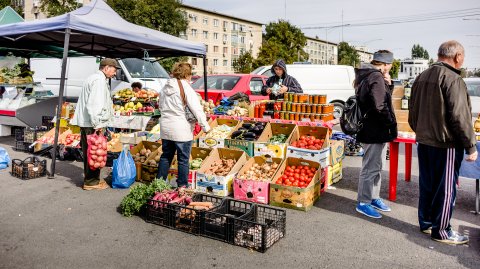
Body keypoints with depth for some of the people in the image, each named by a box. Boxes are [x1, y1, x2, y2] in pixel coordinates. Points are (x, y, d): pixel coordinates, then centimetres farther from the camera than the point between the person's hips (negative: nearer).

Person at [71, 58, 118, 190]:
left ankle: (90, 179, 26)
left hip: (86, 122, 11)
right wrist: (97, 124, -20)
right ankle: (91, 181, 4)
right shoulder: (99, 80, -13)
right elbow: (93, 104, -22)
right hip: (91, 123, -10)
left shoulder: (94, 78, 20)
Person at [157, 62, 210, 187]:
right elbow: (196, 109, -17)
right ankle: (182, 186, 12)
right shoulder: (186, 88, -13)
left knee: (166, 156, 18)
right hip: (181, 130, -7)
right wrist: (205, 126, -12)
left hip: (165, 127, 7)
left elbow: (160, 106, 18)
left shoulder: (165, 88, 9)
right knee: (183, 159, 5)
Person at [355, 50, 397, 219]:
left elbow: (384, 98, 22)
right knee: (370, 168, -1)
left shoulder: (367, 76, 14)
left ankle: (374, 198, 32)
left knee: (375, 166, 20)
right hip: (374, 131, -11)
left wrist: (388, 84, 5)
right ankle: (363, 203, 9)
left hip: (373, 129, 11)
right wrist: (391, 124, -13)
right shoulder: (376, 78, -18)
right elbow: (379, 107, -26)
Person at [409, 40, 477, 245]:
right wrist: (470, 146, -12)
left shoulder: (421, 77, 10)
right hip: (445, 144, -8)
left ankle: (426, 223, 28)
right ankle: (441, 231, 13)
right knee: (446, 189, 3)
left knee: (427, 184, 16)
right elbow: (459, 117, -19)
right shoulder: (453, 80, -16)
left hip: (424, 142, 8)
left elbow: (413, 112, 17)